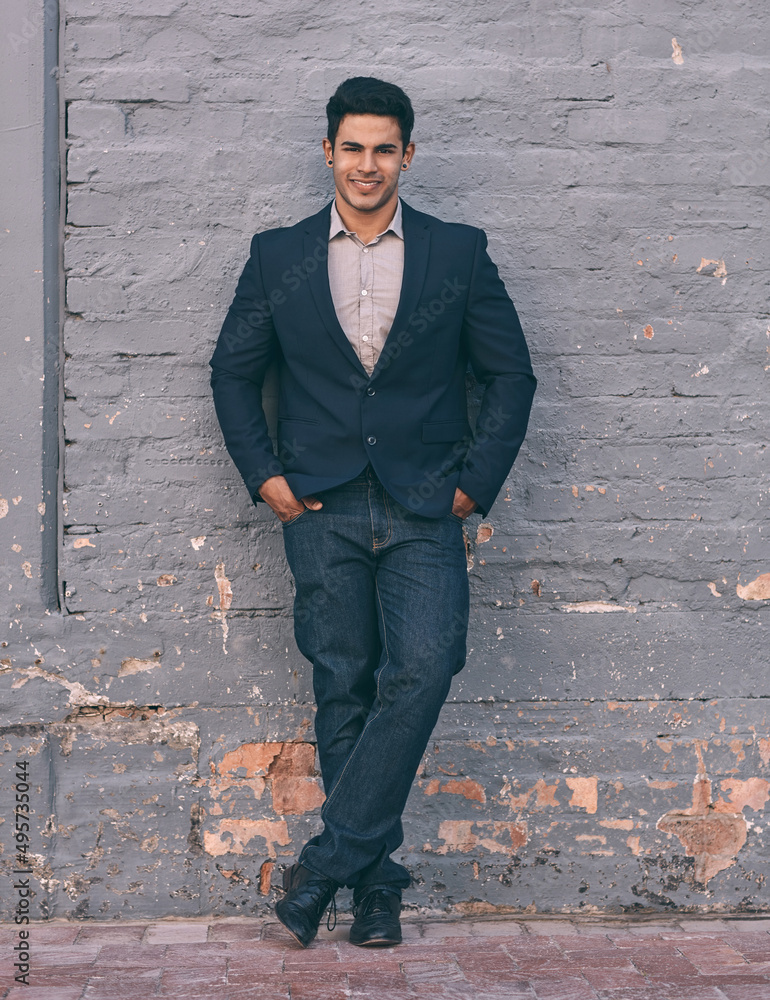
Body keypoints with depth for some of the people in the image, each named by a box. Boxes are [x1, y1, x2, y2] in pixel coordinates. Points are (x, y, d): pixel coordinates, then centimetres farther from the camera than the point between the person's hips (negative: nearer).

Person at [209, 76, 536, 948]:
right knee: (343, 692, 2)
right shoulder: (277, 256, 9)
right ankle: (376, 881, 12)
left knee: (421, 670, -18)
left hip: (425, 510, -1)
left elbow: (511, 374, 9)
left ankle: (329, 857, -8)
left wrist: (475, 483, 0)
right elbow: (232, 369, 14)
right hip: (323, 511, 1)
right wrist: (264, 476, 3)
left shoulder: (459, 253, 7)